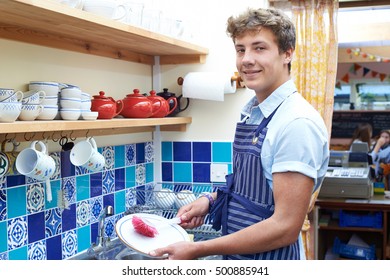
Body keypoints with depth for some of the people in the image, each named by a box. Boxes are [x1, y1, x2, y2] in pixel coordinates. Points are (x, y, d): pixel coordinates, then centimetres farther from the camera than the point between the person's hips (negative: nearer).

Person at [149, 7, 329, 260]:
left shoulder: (297, 123, -23)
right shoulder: (251, 113, 3)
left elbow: (285, 227, -25)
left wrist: (197, 250, -22)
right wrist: (211, 200, -2)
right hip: (236, 257, 8)